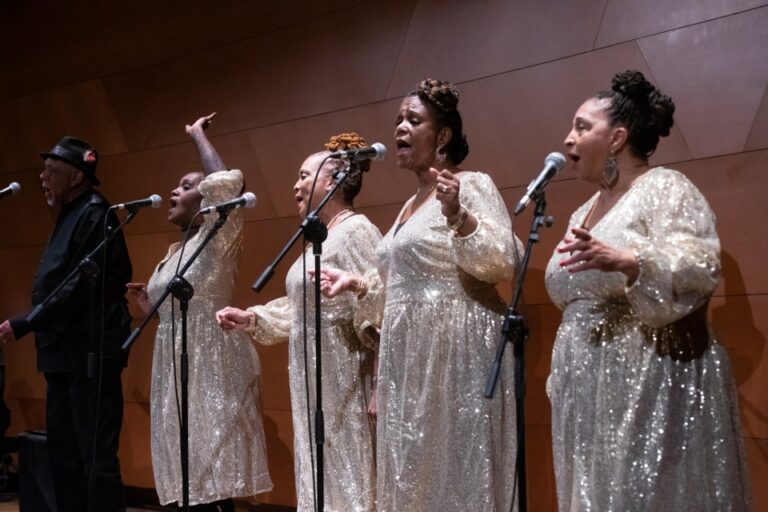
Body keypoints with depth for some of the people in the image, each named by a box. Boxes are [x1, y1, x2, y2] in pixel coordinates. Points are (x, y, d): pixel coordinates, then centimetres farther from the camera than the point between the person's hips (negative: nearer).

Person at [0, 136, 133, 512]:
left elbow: (80, 288, -19)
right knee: (63, 455, 14)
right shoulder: (69, 216, 18)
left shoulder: (95, 214, -11)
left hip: (90, 354, -10)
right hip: (64, 354, 10)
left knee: (96, 458, -6)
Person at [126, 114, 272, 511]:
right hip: (177, 370, 9)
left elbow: (224, 182, -27)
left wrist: (198, 135, -13)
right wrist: (151, 305, 9)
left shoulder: (217, 240, -8)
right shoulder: (175, 252, 17)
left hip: (211, 370, -8)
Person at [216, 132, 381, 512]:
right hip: (315, 383, 10)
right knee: (321, 480, 14)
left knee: (347, 481, -3)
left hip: (344, 382, -10)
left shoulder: (355, 231, -14)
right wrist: (251, 319, 11)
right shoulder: (320, 237, 16)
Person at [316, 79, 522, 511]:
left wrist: (457, 216, -28)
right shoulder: (411, 204, 19)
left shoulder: (472, 185, -6)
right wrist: (356, 282, 15)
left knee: (455, 471, -3)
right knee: (415, 472, 12)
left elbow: (503, 263, -17)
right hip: (410, 355, 9)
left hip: (458, 347, -9)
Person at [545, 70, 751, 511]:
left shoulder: (665, 187, -6)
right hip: (588, 389, 8)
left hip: (649, 383, -8)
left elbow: (701, 267, -21)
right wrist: (563, 381, 22)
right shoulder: (585, 212, 18)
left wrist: (622, 261, -36)